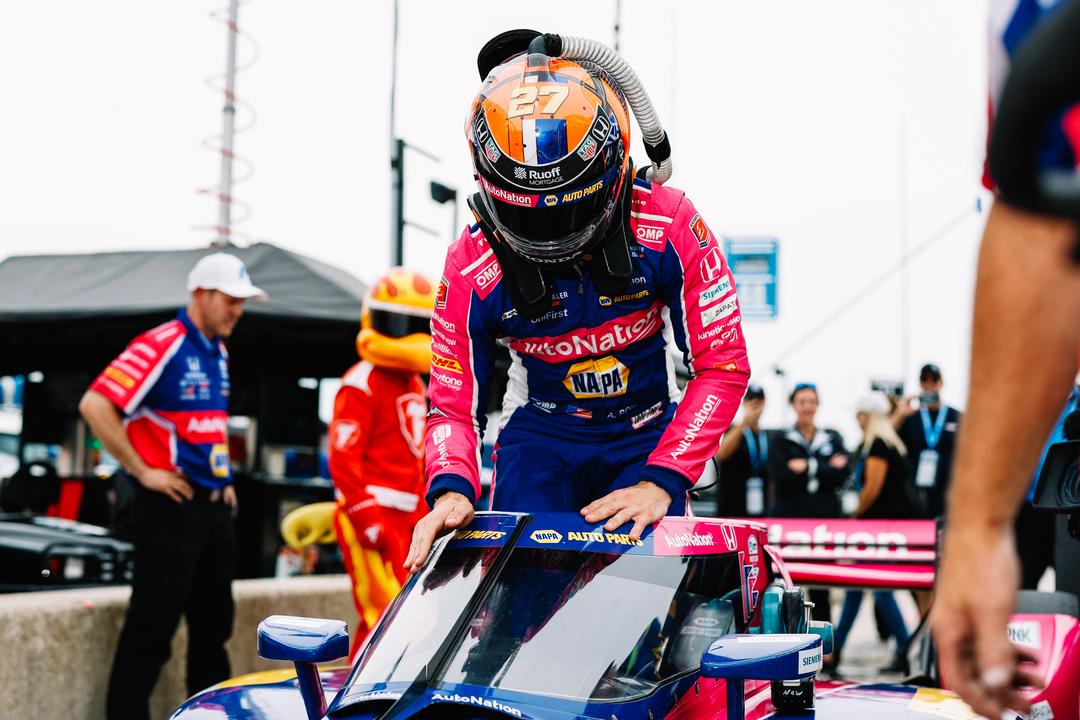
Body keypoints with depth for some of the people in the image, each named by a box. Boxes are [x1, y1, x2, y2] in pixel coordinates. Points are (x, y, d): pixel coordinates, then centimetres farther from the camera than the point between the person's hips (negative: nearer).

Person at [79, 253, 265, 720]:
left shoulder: (218, 352, 13)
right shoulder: (162, 345, -14)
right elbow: (95, 406, -22)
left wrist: (223, 476, 15)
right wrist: (143, 470, -19)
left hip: (214, 507, 9)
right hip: (170, 507, -9)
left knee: (213, 626, 16)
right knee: (151, 629, -4)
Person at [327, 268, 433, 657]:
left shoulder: (414, 385, 19)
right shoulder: (362, 384, -10)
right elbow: (343, 461, -15)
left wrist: (426, 518, 19)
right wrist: (369, 524, -19)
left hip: (406, 520, 9)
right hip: (373, 518, -9)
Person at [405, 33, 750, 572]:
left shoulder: (668, 227, -21)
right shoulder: (471, 267, -16)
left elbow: (722, 366, -16)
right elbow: (453, 405, -9)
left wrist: (660, 482, -27)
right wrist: (452, 489, -31)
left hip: (647, 438, -1)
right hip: (540, 438, 1)